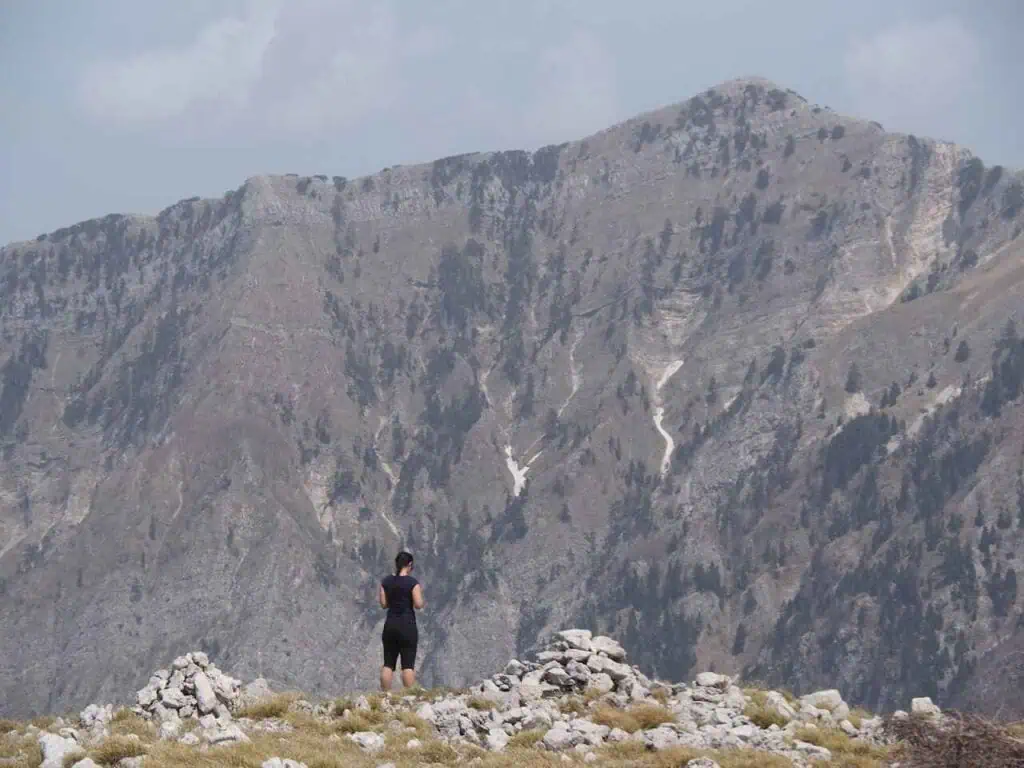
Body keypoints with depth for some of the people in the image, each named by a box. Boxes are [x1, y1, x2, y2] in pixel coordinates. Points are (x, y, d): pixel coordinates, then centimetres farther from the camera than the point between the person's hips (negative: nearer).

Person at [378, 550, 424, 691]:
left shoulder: (386, 581, 3)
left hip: (390, 625, 4)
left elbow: (384, 604, 4)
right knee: (408, 665, -2)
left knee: (388, 664, 9)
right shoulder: (412, 582, -9)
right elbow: (418, 605, -12)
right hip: (407, 625, -4)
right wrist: (419, 593, 7)